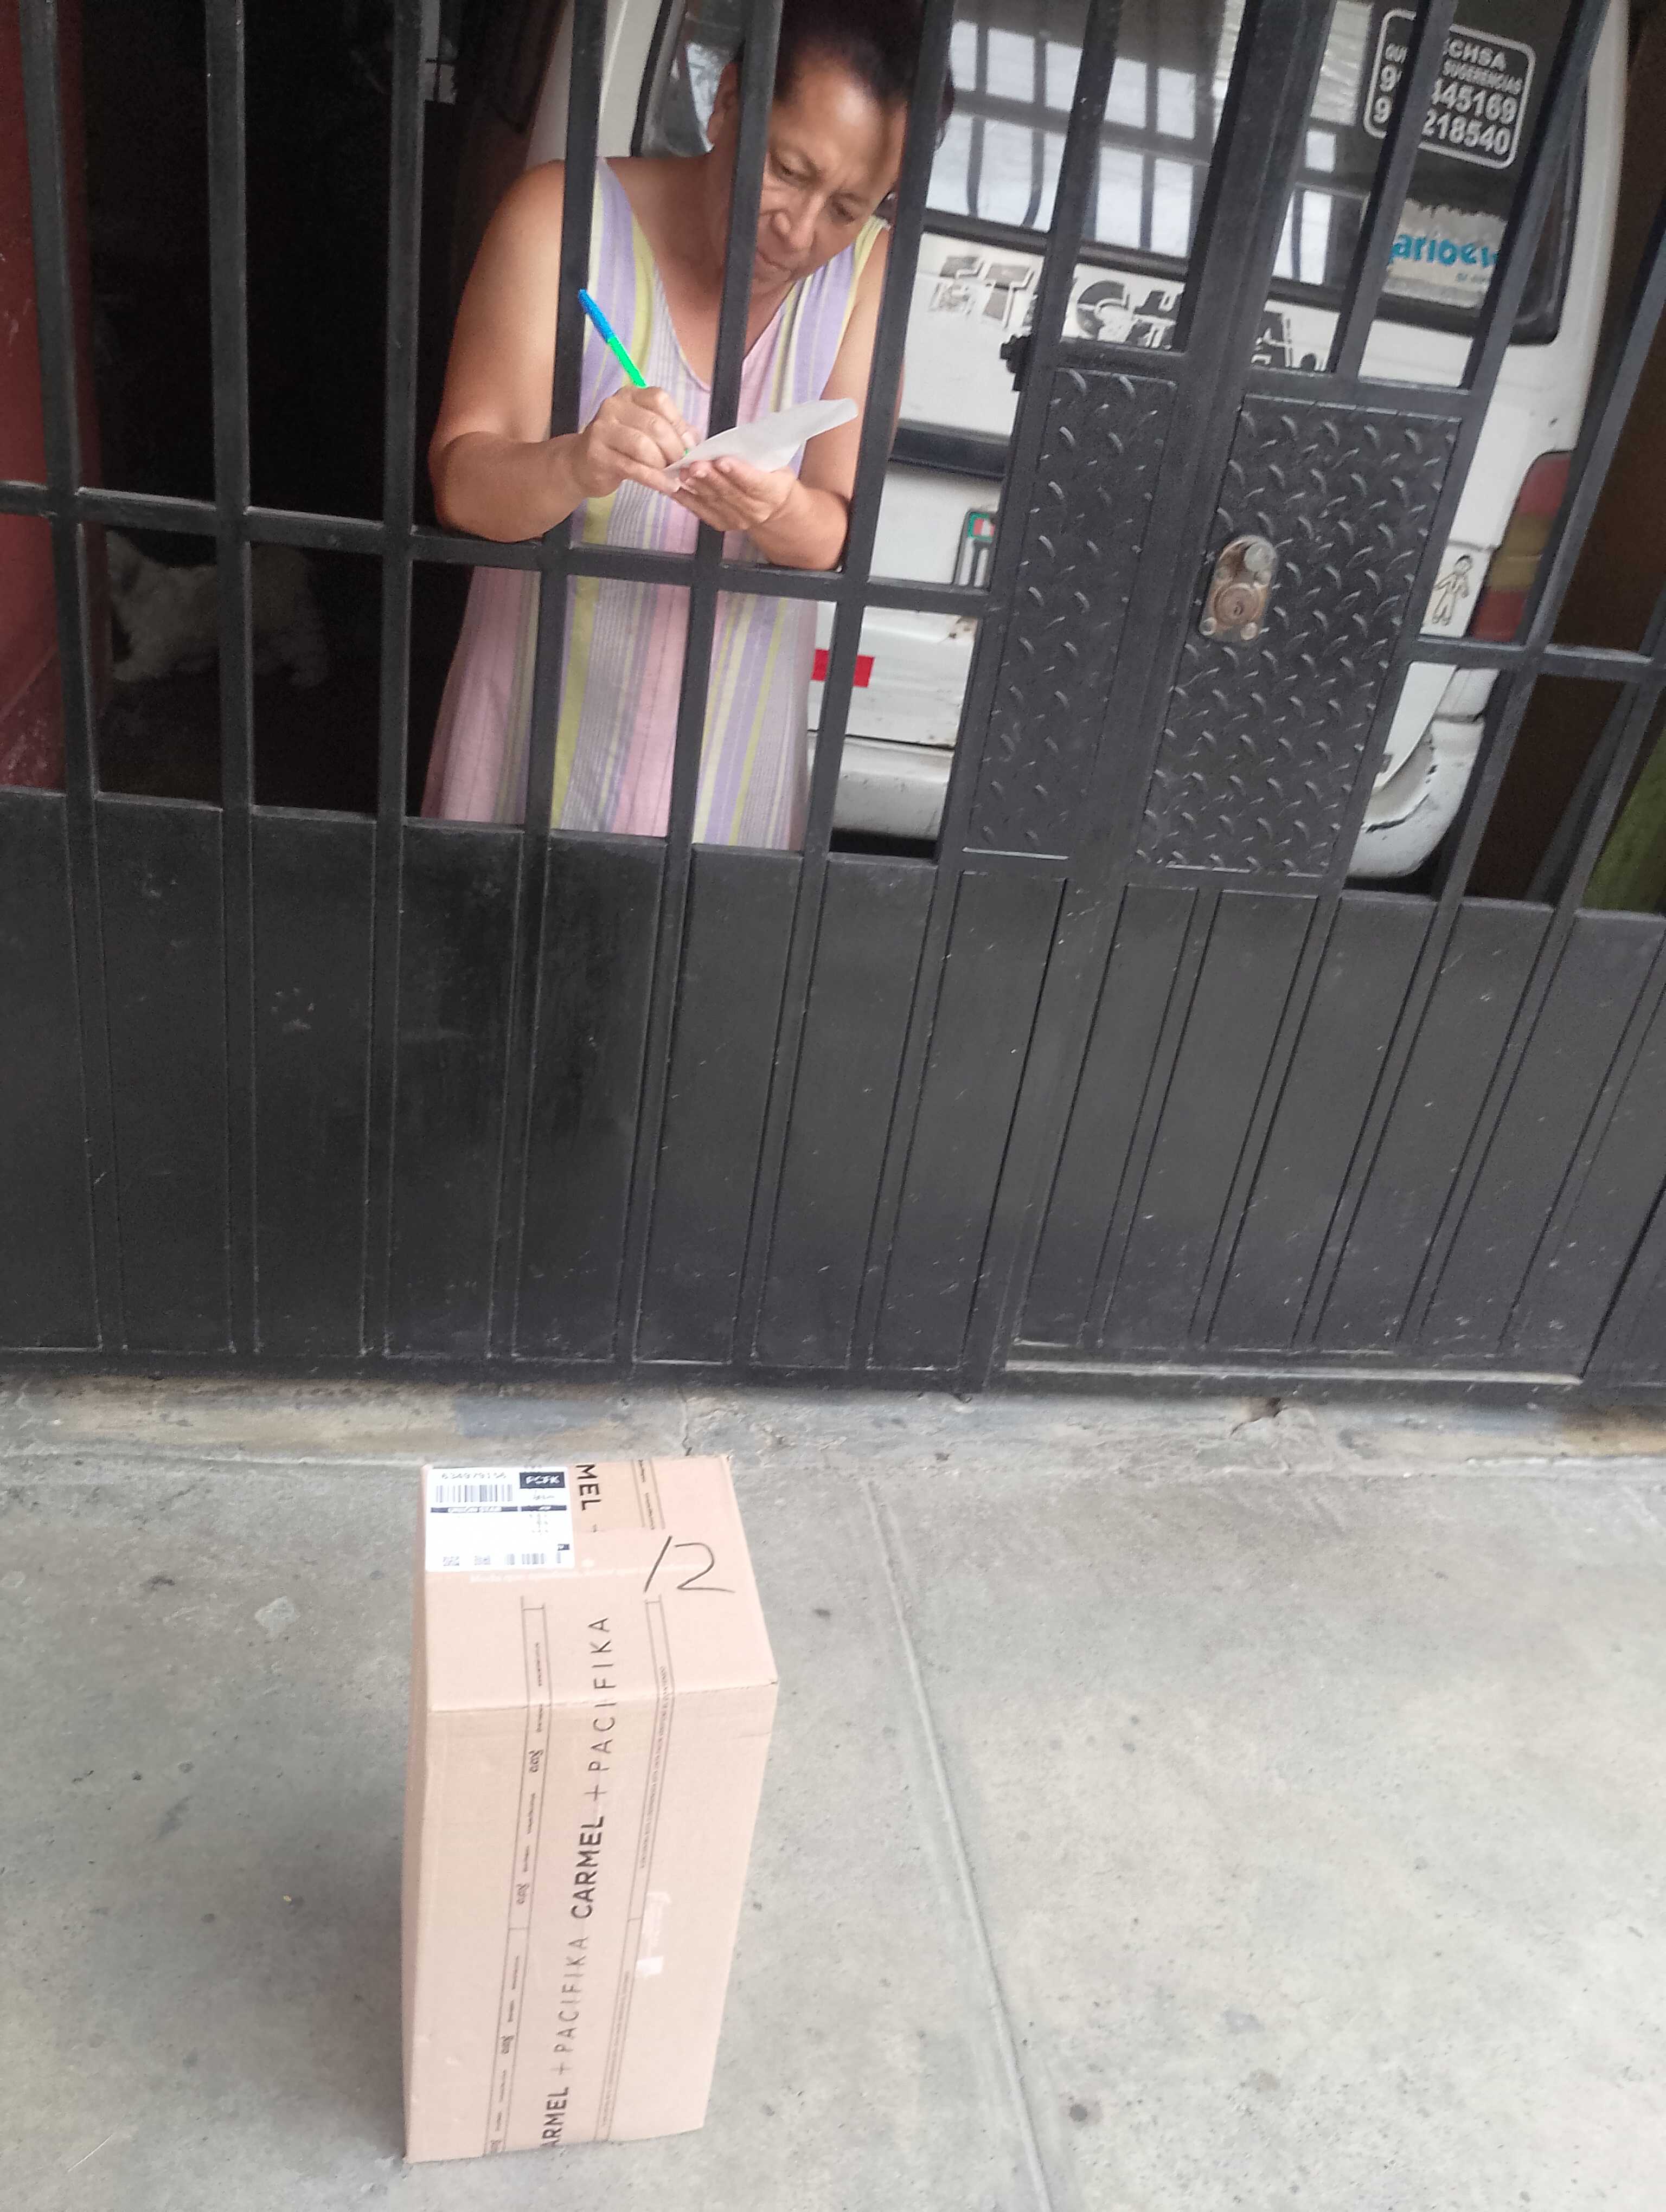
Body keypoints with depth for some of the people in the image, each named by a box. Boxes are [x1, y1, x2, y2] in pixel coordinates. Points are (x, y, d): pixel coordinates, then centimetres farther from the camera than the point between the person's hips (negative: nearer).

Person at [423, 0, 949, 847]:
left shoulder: (865, 270, -7)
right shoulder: (563, 214, -14)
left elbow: (842, 537, -10)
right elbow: (459, 478, -18)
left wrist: (778, 514, -33)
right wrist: (576, 467, -39)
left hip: (731, 736, 2)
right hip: (546, 709, -1)